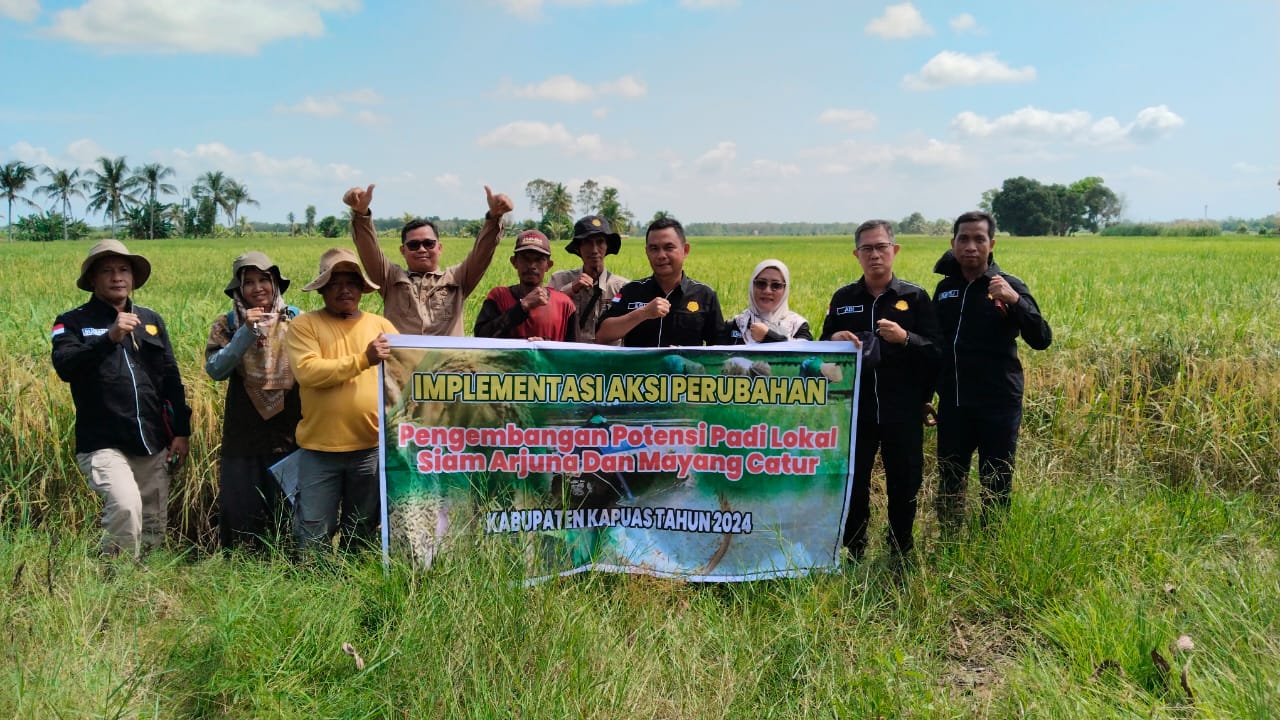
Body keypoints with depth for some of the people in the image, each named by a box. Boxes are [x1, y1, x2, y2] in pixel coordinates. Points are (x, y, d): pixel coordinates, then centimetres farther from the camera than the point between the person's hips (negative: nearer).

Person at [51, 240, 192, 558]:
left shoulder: (151, 320, 14)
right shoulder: (73, 322, 2)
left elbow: (171, 379, 14)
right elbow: (64, 367, -16)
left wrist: (182, 431, 8)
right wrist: (110, 337, -28)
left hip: (153, 443, 5)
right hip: (103, 443, -4)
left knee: (155, 524, 8)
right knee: (126, 506, -26)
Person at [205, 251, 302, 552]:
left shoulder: (296, 320, 2)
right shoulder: (227, 325, 3)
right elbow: (215, 370, -12)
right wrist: (247, 332, -19)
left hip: (291, 433, 0)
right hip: (243, 434, 0)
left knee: (290, 509, 7)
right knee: (240, 510, 5)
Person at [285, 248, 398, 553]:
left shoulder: (380, 325, 8)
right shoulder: (304, 325, 0)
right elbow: (307, 371, -15)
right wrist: (363, 360, -20)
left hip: (371, 447, 2)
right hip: (320, 449, -2)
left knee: (362, 533, 16)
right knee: (313, 536, 3)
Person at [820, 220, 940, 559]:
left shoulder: (915, 297, 1)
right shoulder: (843, 298, 8)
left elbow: (935, 352, -4)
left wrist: (905, 338, -22)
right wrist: (834, 340, -10)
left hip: (903, 412, -1)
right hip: (855, 410, 1)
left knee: (904, 486, 8)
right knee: (852, 486, 6)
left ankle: (901, 555, 26)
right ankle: (853, 556, 22)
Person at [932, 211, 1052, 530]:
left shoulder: (1008, 286, -4)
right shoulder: (945, 288, 8)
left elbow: (1042, 340, -12)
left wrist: (1015, 300, -26)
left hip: (998, 404, -4)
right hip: (953, 404, 4)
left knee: (996, 487, 5)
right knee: (948, 484, 12)